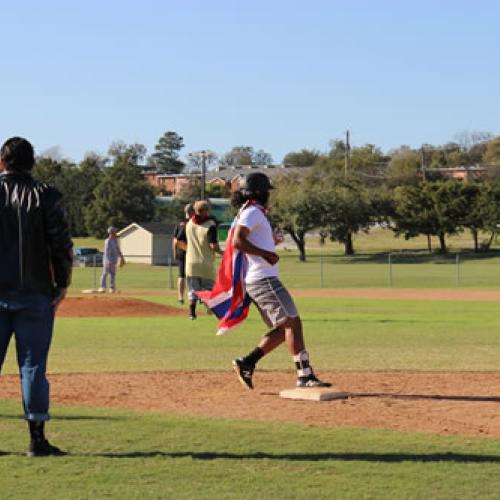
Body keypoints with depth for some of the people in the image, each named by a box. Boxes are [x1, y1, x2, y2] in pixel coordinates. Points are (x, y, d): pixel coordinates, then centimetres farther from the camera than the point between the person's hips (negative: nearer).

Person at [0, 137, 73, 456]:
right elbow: (62, 245, -5)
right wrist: (62, 284, 4)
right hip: (35, 294, -1)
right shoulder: (45, 197, -2)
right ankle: (37, 439, 3)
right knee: (33, 366, 2)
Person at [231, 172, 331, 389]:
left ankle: (246, 363, 7)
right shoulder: (253, 212, -9)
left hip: (256, 281, 11)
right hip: (264, 280, -10)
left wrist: (270, 243, 26)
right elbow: (237, 241, -23)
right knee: (292, 323, -13)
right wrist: (266, 253, -21)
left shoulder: (250, 213, 22)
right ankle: (305, 375, -16)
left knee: (283, 329, 10)